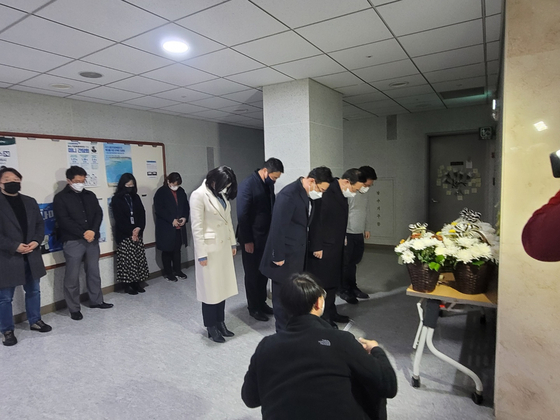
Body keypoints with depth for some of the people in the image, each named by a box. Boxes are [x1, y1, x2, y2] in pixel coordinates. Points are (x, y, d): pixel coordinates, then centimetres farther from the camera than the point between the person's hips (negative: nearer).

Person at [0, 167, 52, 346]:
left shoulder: (30, 201, 9)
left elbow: (40, 224, 9)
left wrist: (36, 241, -8)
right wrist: (14, 246, -19)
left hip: (31, 256, 5)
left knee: (33, 291, 17)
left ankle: (35, 321, 33)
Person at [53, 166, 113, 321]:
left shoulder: (90, 195, 12)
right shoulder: (60, 198, -2)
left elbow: (99, 214, 5)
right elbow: (64, 220, -11)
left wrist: (93, 231, -11)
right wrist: (83, 234, -14)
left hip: (92, 239, 5)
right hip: (72, 241, -5)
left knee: (94, 272, 14)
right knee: (72, 276, 1)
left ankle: (96, 300, 28)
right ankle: (74, 308, 13)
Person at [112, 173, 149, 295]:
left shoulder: (136, 197, 11)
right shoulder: (116, 199, -2)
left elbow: (142, 213, 6)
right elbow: (119, 218, -8)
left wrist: (139, 228, -10)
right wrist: (130, 232, -11)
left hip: (137, 233, 4)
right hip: (124, 235, -4)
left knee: (139, 258, 4)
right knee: (127, 260, -3)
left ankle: (137, 283, 13)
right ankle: (127, 285, 7)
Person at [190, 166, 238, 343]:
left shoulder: (221, 194, 8)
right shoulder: (199, 195, -14)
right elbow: (197, 227, -16)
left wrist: (233, 242, 13)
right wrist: (201, 254, -16)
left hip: (224, 246, 7)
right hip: (209, 247, -7)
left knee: (222, 286, 13)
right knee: (210, 288, 5)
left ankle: (220, 323, 27)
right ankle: (211, 328, 20)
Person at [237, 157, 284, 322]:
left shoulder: (269, 184, 6)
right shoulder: (247, 184, -16)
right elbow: (242, 214, -17)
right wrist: (247, 240, -16)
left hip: (266, 236, 7)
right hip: (252, 238, -7)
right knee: (252, 273, 7)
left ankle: (262, 302, 31)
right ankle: (253, 307, 22)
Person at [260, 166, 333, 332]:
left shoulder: (307, 194, 5)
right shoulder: (289, 194, -23)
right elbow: (278, 227, -23)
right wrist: (278, 256, -18)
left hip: (298, 254, 8)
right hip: (285, 256, -8)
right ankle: (283, 331, 25)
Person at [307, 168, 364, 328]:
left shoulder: (341, 194, 7)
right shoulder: (327, 193, -22)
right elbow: (316, 221, -22)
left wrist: (341, 242, 15)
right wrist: (317, 247, -19)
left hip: (335, 247, 9)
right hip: (323, 248, -9)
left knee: (334, 282, 18)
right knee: (323, 284, 3)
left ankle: (331, 313, 32)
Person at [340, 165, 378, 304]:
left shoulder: (364, 196, 11)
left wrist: (367, 229, 17)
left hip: (359, 235, 7)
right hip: (348, 235, -7)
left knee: (354, 263, 16)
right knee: (346, 264, 3)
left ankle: (353, 287, 29)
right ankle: (345, 290, 16)